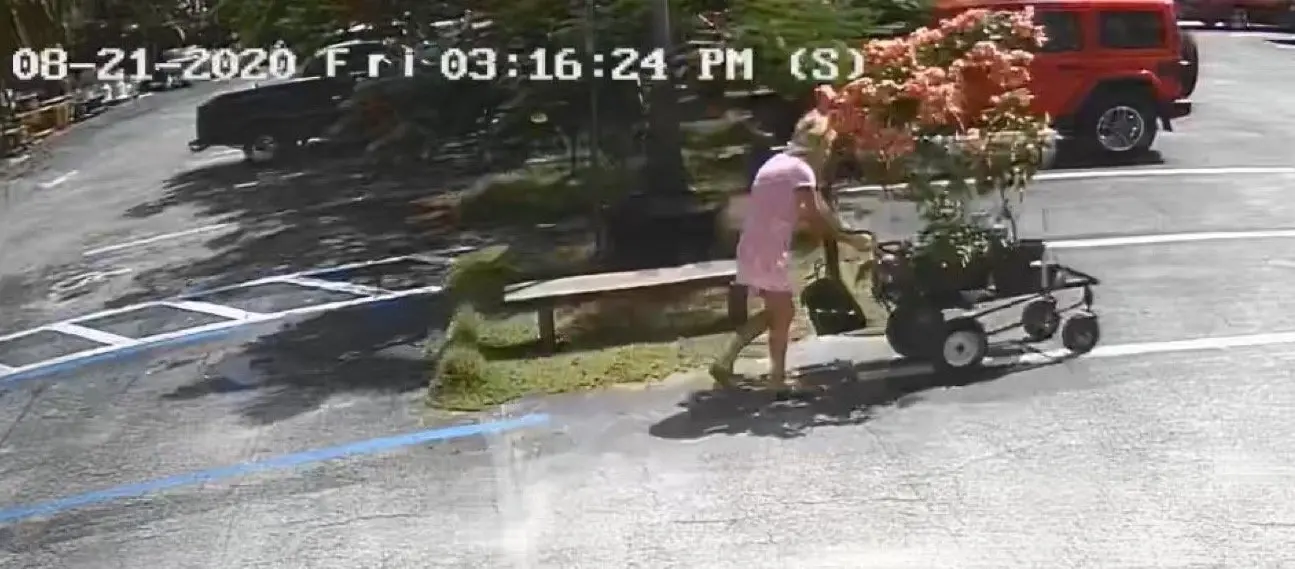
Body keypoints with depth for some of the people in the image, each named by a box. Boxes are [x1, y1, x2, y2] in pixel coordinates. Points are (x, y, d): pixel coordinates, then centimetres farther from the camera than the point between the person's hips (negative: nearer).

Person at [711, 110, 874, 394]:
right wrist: (850, 239, -4)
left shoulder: (780, 161, 17)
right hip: (769, 253, -9)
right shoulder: (801, 169, -12)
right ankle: (778, 380, 8)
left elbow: (800, 212, 21)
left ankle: (725, 360, 14)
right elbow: (815, 218, -13)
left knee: (775, 311, 18)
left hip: (754, 249, 9)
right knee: (783, 314, 2)